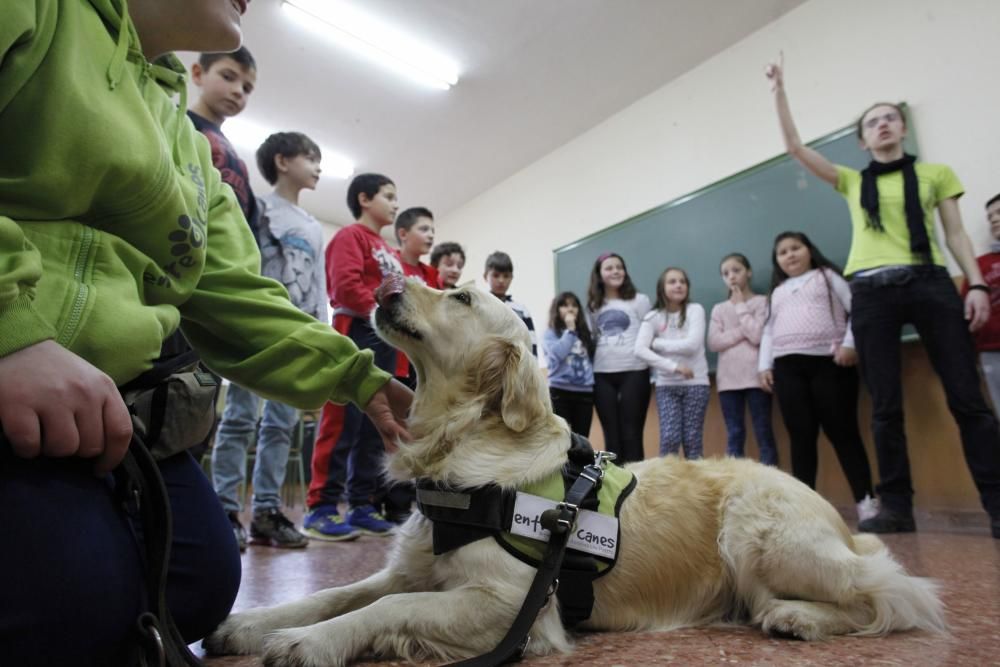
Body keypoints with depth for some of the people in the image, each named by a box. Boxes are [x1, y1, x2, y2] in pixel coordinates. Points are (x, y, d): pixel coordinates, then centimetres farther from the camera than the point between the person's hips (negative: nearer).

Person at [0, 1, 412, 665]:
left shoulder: (191, 145, 20)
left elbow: (235, 298, 12)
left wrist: (358, 377, 4)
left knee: (200, 581, 0)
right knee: (83, 597, -21)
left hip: (108, 391, 8)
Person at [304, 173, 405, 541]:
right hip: (357, 335, -9)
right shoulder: (350, 236, 0)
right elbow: (346, 286, -16)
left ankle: (362, 506, 14)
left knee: (375, 427, 8)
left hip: (385, 341, 9)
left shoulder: (388, 250, 25)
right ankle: (321, 508, -3)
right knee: (343, 424, -9)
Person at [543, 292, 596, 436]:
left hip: (585, 392, 4)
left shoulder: (585, 333, 14)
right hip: (560, 392, -4)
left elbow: (592, 358, 16)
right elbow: (558, 354, -16)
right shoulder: (550, 333, 1)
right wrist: (570, 330, -8)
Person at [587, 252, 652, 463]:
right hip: (602, 375, 3)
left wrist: (652, 364, -4)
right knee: (611, 434, 7)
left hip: (634, 372, -3)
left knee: (631, 434, -2)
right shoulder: (593, 306, 14)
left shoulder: (639, 300, 5)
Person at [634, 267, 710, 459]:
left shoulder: (695, 310, 0)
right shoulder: (653, 317, 1)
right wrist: (674, 366, -18)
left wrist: (657, 343, -7)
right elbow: (640, 350, -13)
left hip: (696, 383, 0)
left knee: (692, 439, 0)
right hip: (666, 385, 1)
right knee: (669, 438, -8)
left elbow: (692, 345, -14)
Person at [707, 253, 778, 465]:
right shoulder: (719, 309, 14)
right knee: (734, 435, 4)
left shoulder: (762, 302, 4)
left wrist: (741, 307, -2)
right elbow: (714, 343, 1)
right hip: (728, 379, 3)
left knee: (763, 433, -1)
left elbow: (758, 336, -10)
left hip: (756, 376, -3)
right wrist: (743, 332, -8)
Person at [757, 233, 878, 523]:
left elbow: (856, 309, 2)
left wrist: (849, 344, -12)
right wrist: (764, 365, 10)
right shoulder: (776, 292, 26)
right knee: (800, 436, 1)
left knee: (842, 432, -5)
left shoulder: (828, 276, 13)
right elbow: (768, 332, 21)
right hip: (787, 368, 4)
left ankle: (866, 499, 0)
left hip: (829, 362, -4)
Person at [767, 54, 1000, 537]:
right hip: (871, 293, 1)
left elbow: (955, 235, 11)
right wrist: (779, 91, 17)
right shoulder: (852, 181, 18)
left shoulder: (935, 173, 16)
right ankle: (897, 507, 6)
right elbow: (794, 146, 16)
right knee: (885, 406, 0)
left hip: (930, 284, -1)